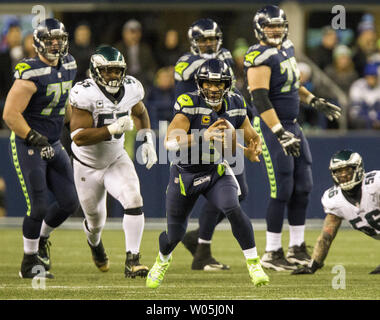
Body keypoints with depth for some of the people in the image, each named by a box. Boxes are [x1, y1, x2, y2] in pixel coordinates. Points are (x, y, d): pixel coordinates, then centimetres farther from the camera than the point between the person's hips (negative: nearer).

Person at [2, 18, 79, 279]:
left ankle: (41, 239, 33)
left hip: (54, 145, 7)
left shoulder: (68, 67, 5)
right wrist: (35, 139, -24)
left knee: (69, 202, 7)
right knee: (38, 207, -8)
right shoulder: (30, 74, -20)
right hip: (27, 146, -7)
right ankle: (30, 262, 9)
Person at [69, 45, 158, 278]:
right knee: (96, 221, 14)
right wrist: (114, 129, -40)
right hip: (88, 167, -3)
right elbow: (78, 137, -33)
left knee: (134, 202, -23)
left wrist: (148, 141, 4)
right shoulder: (87, 95, -27)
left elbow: (141, 112, 14)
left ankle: (132, 261, -18)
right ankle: (95, 241, 53)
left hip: (116, 160, 3)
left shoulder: (130, 89, -11)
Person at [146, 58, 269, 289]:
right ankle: (162, 261, 48)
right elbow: (171, 141, -34)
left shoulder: (235, 106, -7)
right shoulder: (190, 104, -22)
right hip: (186, 173, -2)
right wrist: (204, 135, -47)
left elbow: (252, 137, 7)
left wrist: (253, 151, -17)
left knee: (233, 210, -28)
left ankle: (254, 264, -18)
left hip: (216, 171, 2)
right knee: (175, 233, 11)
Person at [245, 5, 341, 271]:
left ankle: (297, 249, 20)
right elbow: (261, 101, -25)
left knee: (303, 188, 9)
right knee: (282, 191, -7)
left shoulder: (287, 48, 10)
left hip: (293, 126, 9)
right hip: (272, 128, -9)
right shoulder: (261, 58, -18)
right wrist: (281, 134, -32)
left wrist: (315, 102, 25)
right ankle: (272, 253, 4)